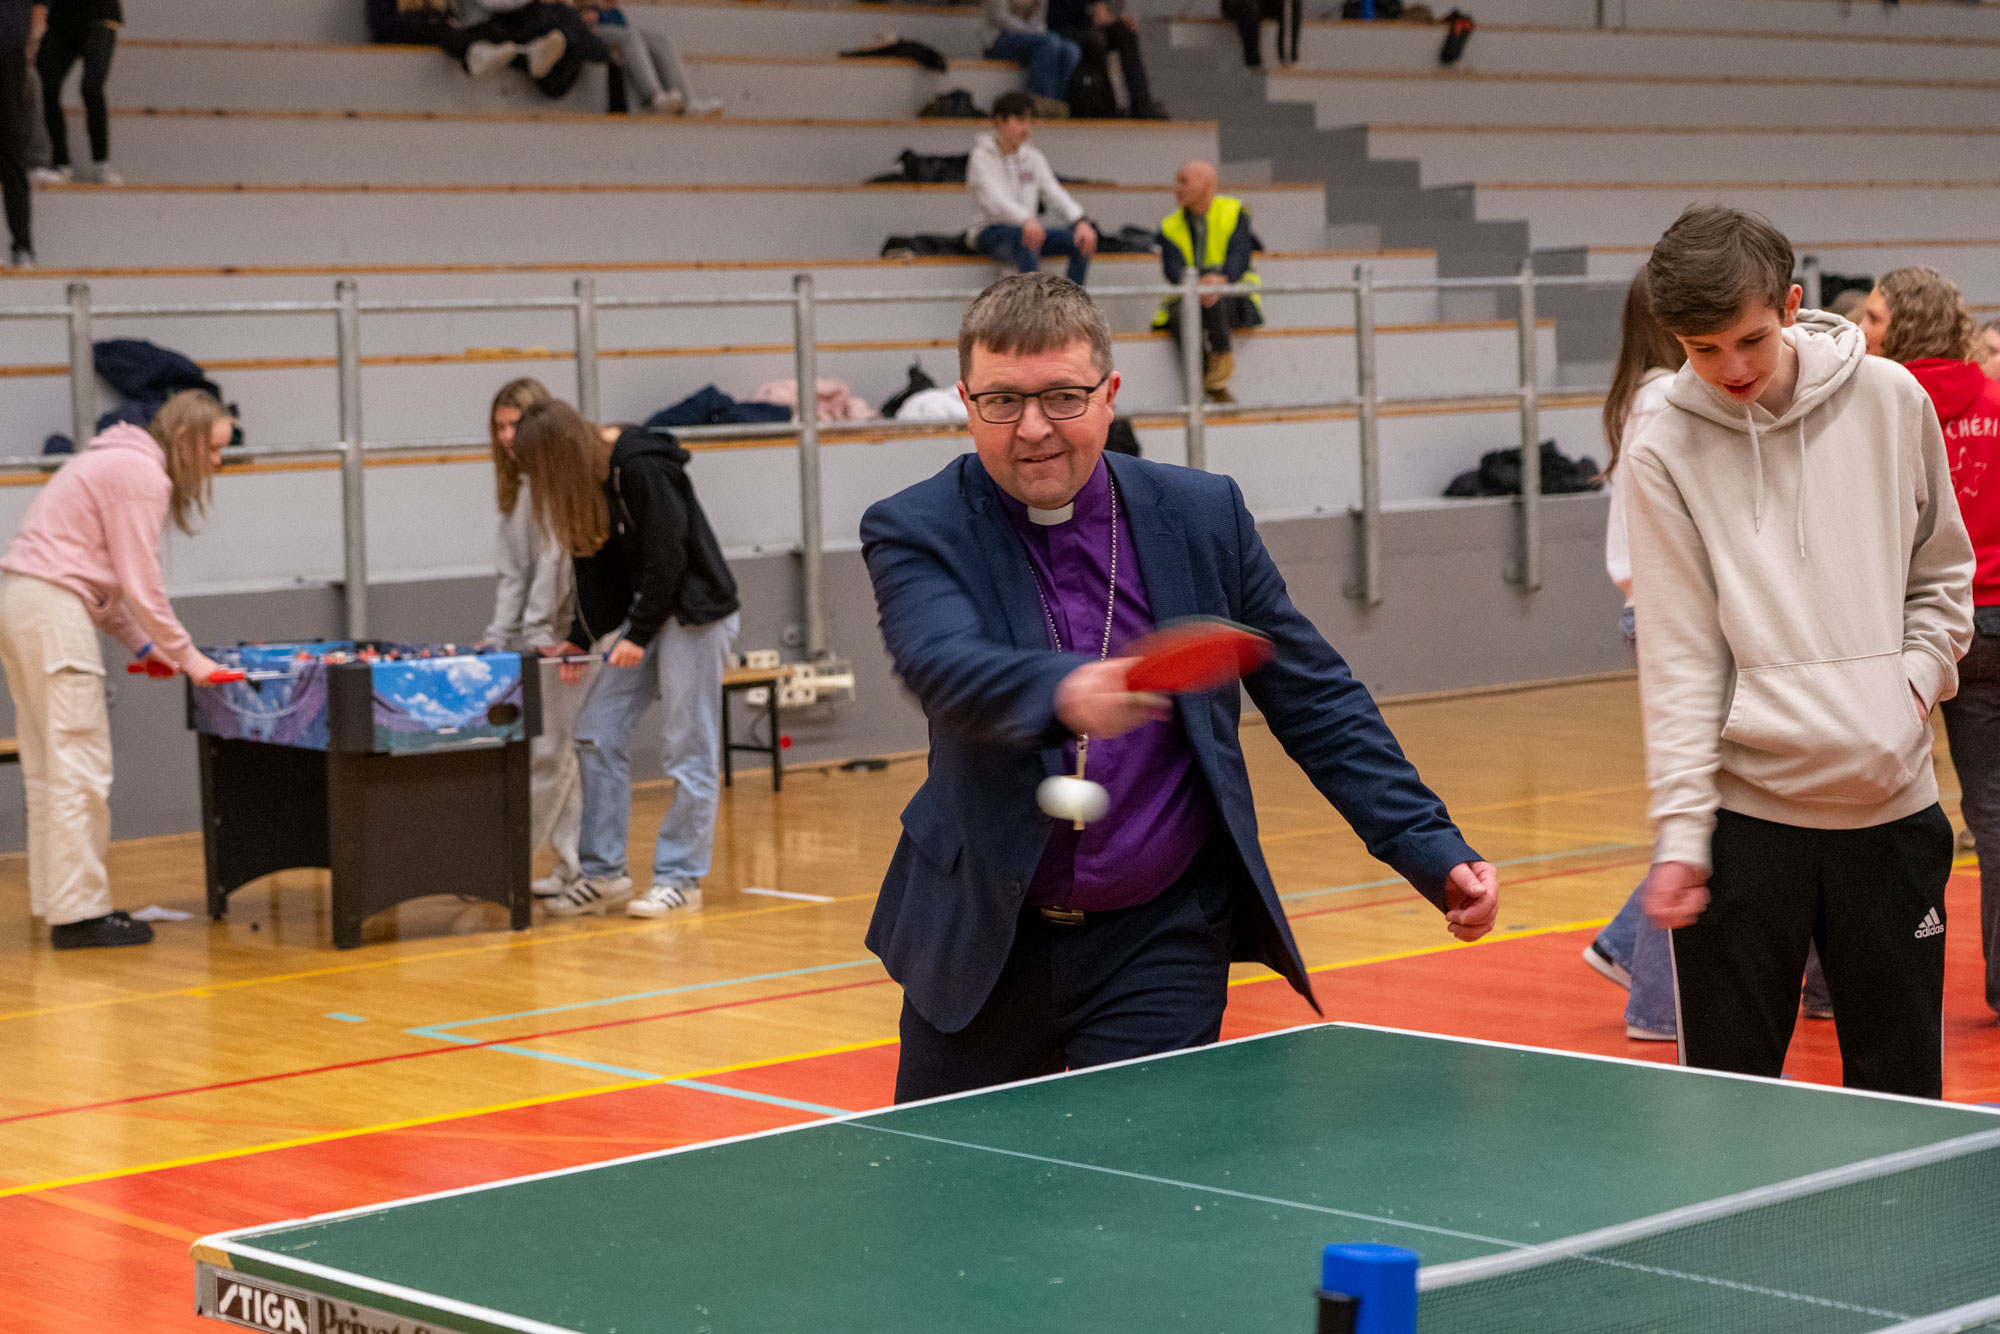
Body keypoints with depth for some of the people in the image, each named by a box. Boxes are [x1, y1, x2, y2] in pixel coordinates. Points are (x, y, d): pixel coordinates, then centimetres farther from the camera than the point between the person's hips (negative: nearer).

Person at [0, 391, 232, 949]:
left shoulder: (122, 462, 21)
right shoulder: (141, 475, -10)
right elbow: (140, 584, -12)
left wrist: (143, 644, 16)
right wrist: (186, 656, -4)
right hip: (51, 609, -11)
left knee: (47, 768, 12)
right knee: (80, 765, -8)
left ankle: (58, 901, 16)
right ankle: (78, 912, -7)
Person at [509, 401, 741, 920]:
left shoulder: (641, 469, -20)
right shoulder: (590, 478, 6)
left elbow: (667, 555, -21)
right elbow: (598, 561, 12)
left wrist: (638, 635, -17)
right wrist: (581, 637, 7)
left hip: (695, 611, -9)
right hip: (645, 614, 9)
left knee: (687, 748, -5)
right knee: (598, 733, 4)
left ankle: (681, 877, 4)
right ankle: (604, 872, 10)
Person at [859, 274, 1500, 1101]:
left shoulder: (1203, 516, -1)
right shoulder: (914, 531, -7)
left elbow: (1316, 701, 5)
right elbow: (943, 663, -28)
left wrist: (1434, 853, -4)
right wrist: (1062, 694, -49)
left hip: (1159, 946, 0)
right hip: (982, 941, 0)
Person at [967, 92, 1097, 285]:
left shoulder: (1032, 157, 14)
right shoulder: (982, 157, -6)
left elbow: (1054, 195, 4)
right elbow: (992, 199, -23)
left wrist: (1080, 221, -17)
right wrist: (1026, 220, -43)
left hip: (1029, 229, 6)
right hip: (991, 231, -6)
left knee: (1084, 238, -15)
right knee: (1027, 239, -38)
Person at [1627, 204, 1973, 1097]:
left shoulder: (1889, 401, 3)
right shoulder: (1663, 459, -4)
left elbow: (1942, 573, 16)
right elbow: (1680, 657, -5)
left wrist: (1915, 679, -1)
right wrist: (1680, 830, -12)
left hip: (1890, 803, 2)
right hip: (1744, 815, -2)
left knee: (1901, 1096, 7)